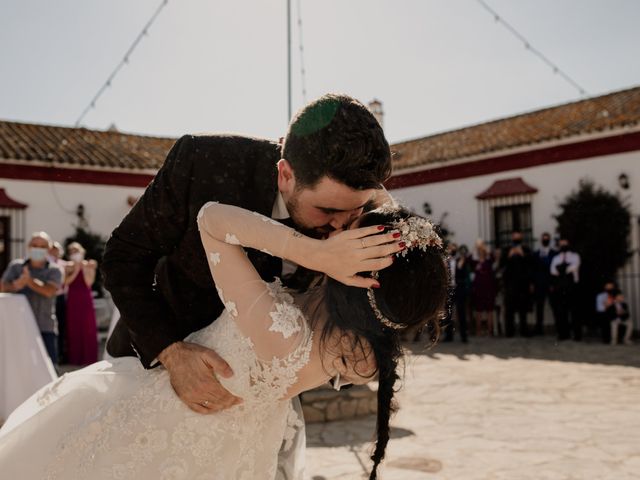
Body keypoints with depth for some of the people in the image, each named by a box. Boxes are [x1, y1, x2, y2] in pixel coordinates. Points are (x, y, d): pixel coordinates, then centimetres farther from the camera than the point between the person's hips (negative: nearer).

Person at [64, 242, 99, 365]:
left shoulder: (89, 266, 3)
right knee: (73, 328, 2)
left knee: (88, 328, -2)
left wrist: (84, 269, -14)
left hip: (86, 300, -1)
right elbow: (66, 282, -8)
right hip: (72, 300, 1)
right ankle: (74, 358, 10)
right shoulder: (68, 266, 6)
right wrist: (76, 271, -14)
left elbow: (89, 282, -8)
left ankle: (88, 358, 4)